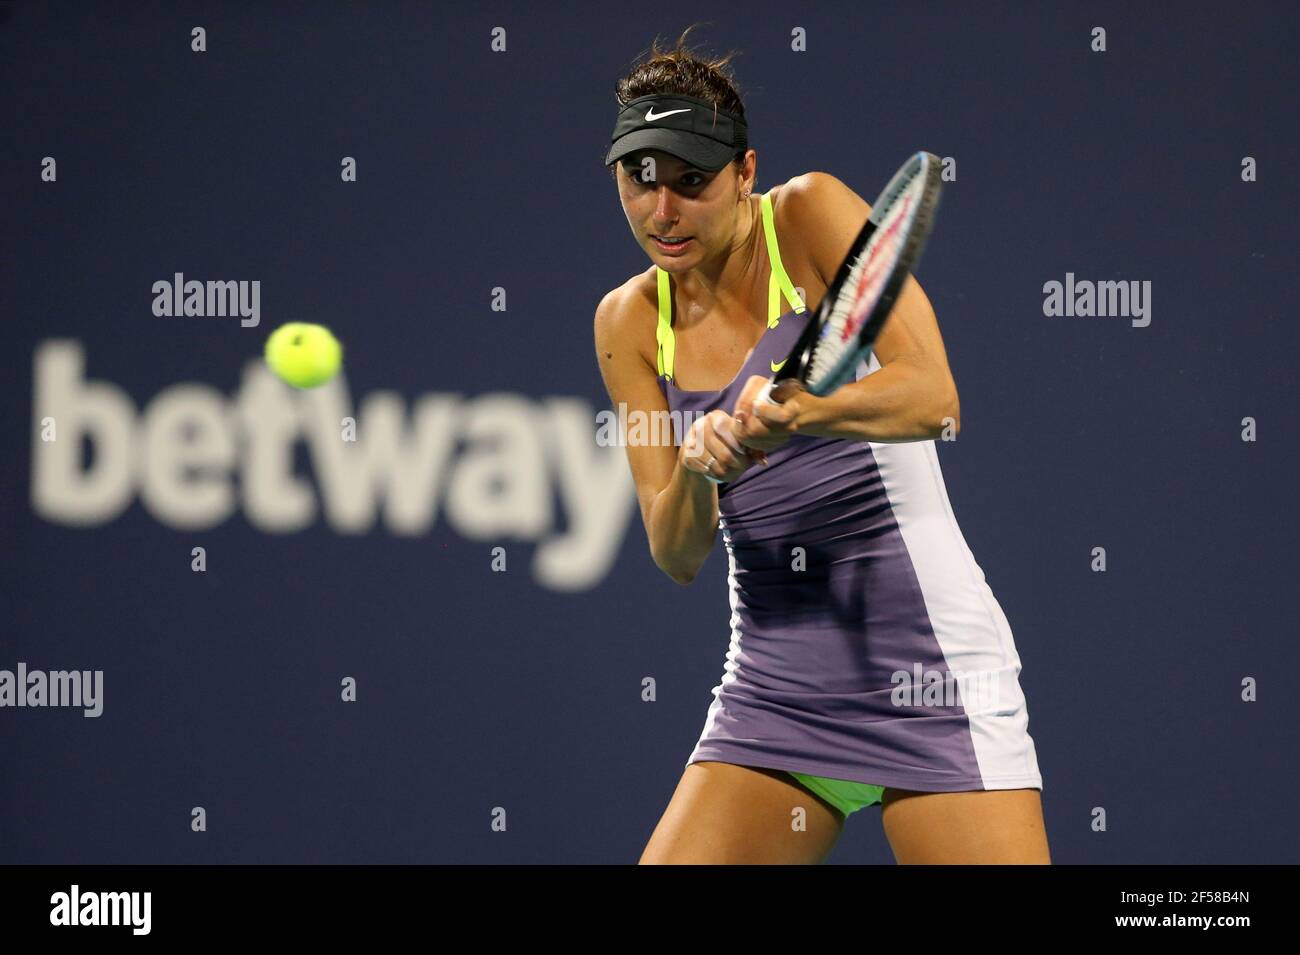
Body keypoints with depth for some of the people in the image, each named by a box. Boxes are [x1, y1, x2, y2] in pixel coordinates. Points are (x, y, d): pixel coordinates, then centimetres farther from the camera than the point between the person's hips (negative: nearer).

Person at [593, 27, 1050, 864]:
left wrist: (797, 411, -38)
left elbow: (933, 397, -19)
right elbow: (676, 555, 1)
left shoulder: (810, 215, -7)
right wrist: (697, 471, -21)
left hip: (927, 674, -5)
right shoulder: (630, 322, 7)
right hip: (772, 692, 5)